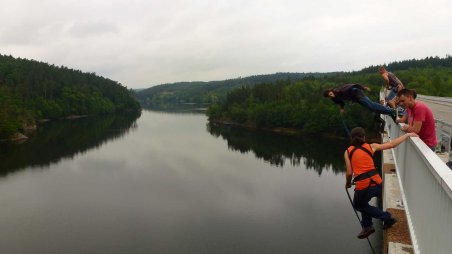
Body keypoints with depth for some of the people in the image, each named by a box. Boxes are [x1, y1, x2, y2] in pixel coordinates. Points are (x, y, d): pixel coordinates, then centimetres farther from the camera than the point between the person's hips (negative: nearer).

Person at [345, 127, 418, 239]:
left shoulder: (348, 152, 2)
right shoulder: (371, 146, 6)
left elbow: (349, 173, -1)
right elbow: (392, 144, 7)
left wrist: (347, 183, 18)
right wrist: (407, 135, 16)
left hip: (363, 186, -4)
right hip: (377, 183, 4)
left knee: (358, 205, 25)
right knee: (363, 202, 32)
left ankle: (386, 217, 16)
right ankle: (367, 226, 32)